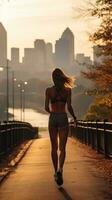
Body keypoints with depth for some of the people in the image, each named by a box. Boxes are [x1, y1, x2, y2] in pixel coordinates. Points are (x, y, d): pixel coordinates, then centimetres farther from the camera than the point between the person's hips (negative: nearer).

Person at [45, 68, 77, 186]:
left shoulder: (49, 90, -1)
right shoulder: (67, 90, -3)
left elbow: (46, 107, -2)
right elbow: (69, 107, -8)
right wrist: (74, 117, 10)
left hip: (52, 118, 1)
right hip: (63, 118, -1)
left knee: (54, 148, 13)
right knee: (62, 148, -1)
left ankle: (56, 172, 18)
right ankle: (60, 170, -24)